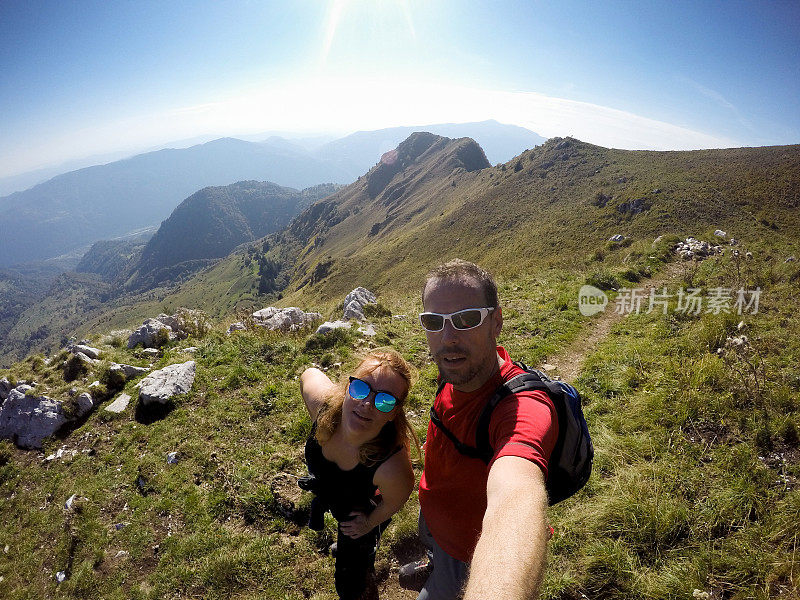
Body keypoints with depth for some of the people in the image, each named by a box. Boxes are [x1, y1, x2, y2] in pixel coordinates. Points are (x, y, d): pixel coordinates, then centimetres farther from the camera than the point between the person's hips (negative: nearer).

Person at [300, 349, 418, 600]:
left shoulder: (394, 468, -46)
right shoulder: (322, 398, -39)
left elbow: (392, 503, -22)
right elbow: (309, 373, -14)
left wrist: (370, 523, -2)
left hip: (359, 512, -5)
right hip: (323, 490, 5)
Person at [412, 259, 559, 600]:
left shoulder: (524, 408, -45)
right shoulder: (458, 369, -18)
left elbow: (516, 498, -66)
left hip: (472, 554, -7)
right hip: (432, 513, 8)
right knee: (429, 547, 37)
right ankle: (431, 570, 71)